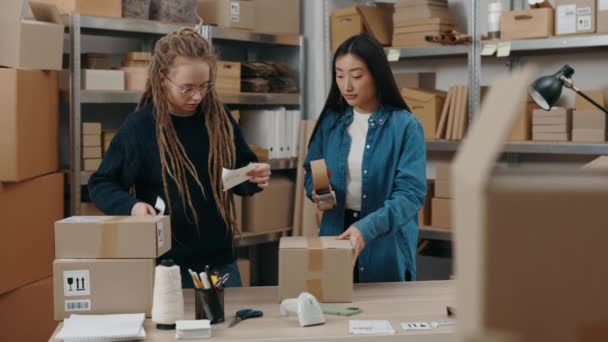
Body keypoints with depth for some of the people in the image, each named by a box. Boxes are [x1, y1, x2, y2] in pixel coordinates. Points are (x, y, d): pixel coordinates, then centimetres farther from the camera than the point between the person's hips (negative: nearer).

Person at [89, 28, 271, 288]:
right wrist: (131, 205, -23)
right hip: (165, 265, -4)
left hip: (220, 261, 4)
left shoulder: (219, 117, -1)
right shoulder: (139, 125, -11)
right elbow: (101, 185, -4)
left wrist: (254, 178, -11)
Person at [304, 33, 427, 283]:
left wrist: (367, 228, -31)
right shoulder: (330, 121, 2)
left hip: (386, 250, -3)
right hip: (336, 236, 4)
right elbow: (311, 172, 12)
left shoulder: (405, 126, -12)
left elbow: (411, 193, -18)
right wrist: (317, 190, -11)